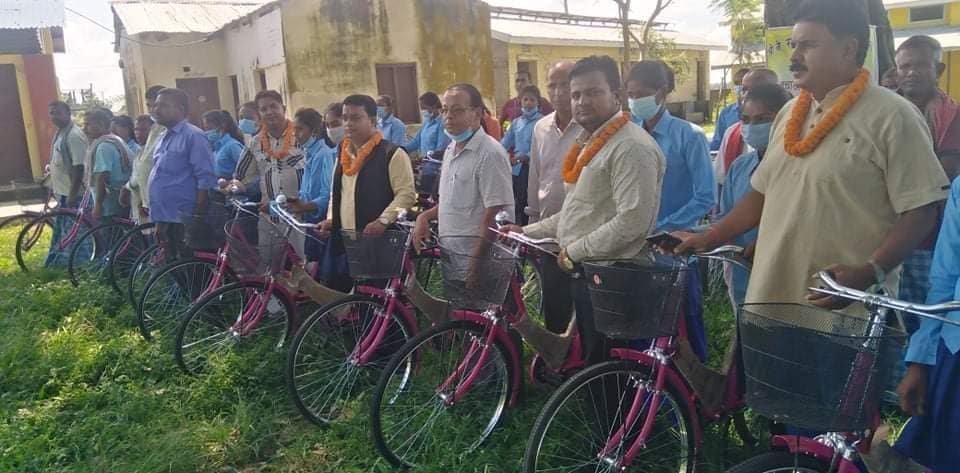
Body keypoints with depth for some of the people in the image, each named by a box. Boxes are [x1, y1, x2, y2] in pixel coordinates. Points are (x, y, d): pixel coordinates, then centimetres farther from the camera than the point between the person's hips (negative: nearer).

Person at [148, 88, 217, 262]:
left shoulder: (193, 136, -11)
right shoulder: (165, 137, 16)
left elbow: (206, 180, -17)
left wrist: (198, 219, -19)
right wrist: (159, 221, 19)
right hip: (166, 219, 9)